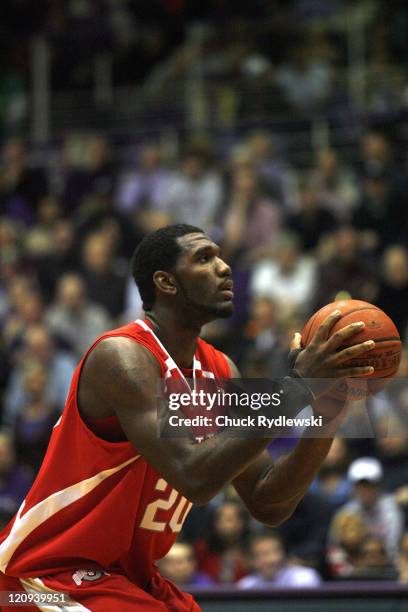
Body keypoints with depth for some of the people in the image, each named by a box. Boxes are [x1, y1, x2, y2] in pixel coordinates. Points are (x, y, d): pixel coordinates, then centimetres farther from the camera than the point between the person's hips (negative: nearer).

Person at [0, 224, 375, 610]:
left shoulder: (219, 372, 5)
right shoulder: (121, 356, -19)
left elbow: (268, 506, 3)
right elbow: (194, 478, -31)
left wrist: (326, 415, -11)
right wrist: (295, 390, -30)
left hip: (130, 575, 9)